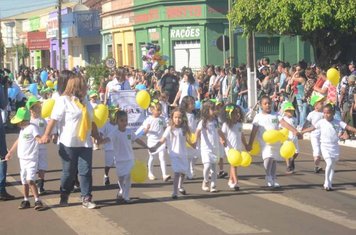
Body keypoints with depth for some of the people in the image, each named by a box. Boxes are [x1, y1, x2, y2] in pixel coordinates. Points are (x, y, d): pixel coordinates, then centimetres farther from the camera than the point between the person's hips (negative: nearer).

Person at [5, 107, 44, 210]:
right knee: (24, 182, 13)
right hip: (22, 159, 9)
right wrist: (10, 152, 35)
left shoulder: (32, 127, -13)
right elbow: (18, 141, 27)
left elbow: (38, 138, -28)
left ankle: (37, 201, -13)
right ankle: (26, 201, 23)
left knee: (30, 180, -18)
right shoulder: (22, 129, 14)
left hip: (31, 159, -9)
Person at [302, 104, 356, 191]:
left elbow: (348, 127, -8)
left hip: (335, 147, 2)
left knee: (333, 166, 8)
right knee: (329, 163, -17)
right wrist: (301, 132, 7)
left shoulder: (338, 122, -3)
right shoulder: (321, 122, -2)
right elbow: (312, 128, 6)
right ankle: (327, 183, -6)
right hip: (325, 146, -2)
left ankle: (329, 184, 16)